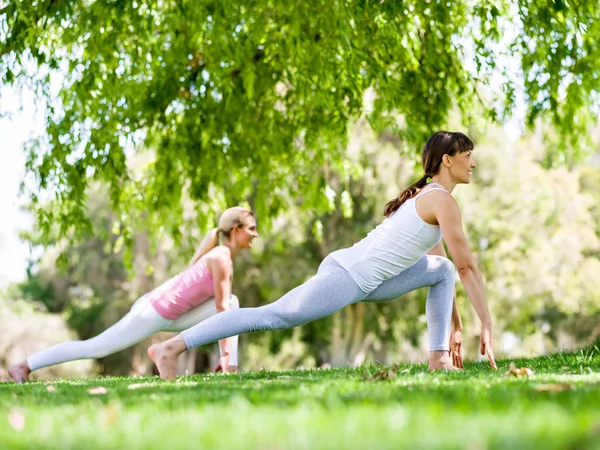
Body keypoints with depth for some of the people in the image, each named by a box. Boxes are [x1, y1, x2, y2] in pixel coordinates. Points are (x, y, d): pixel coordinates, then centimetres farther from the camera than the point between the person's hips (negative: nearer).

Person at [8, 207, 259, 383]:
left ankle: (229, 367, -3)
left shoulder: (225, 258, 12)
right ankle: (24, 367, 3)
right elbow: (220, 308, -17)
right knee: (95, 348, -5)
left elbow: (222, 306, 15)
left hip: (167, 315, 9)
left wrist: (226, 354, 13)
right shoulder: (221, 257, -16)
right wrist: (226, 352, -14)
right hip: (153, 312, -9)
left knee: (232, 302, 4)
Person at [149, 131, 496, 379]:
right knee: (274, 316, -11)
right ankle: (171, 348, -11)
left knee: (441, 270, 15)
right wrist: (487, 326, -7)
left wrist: (456, 325, 25)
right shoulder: (443, 200, -10)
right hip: (347, 276, -10)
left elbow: (450, 268, 25)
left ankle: (439, 356, 6)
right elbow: (468, 267, -11)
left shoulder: (427, 196, 20)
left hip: (363, 279, 10)